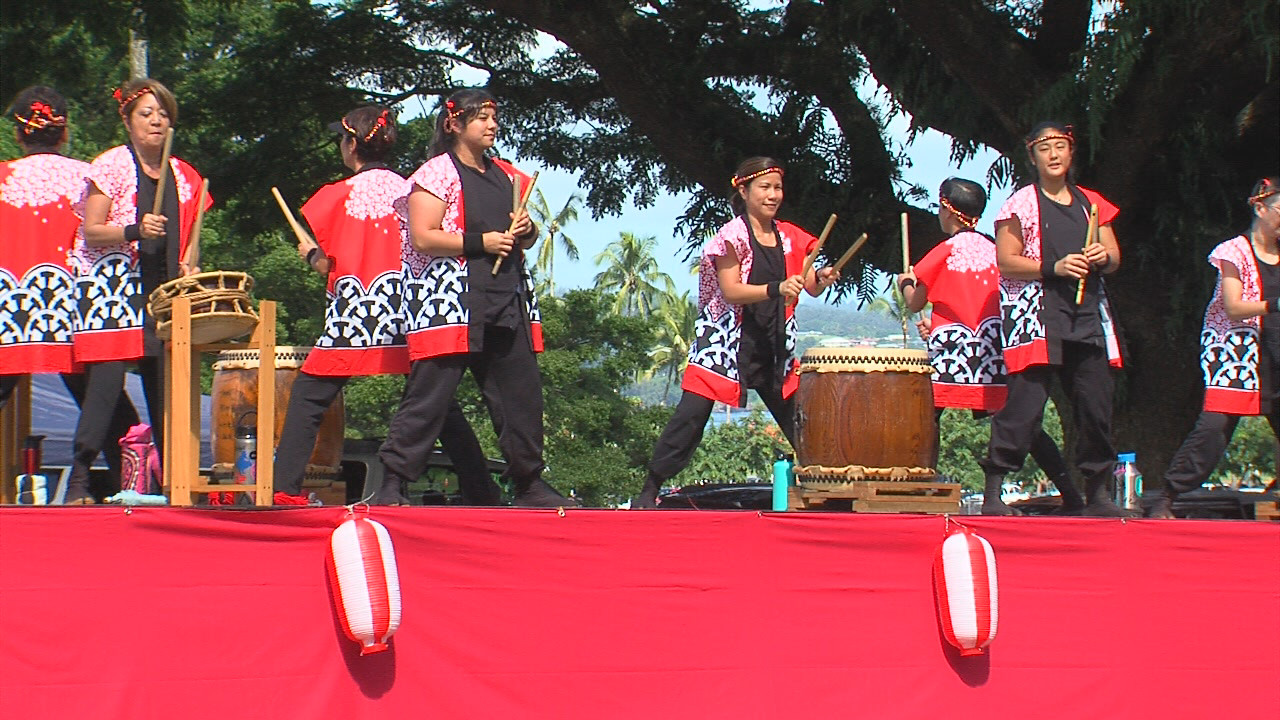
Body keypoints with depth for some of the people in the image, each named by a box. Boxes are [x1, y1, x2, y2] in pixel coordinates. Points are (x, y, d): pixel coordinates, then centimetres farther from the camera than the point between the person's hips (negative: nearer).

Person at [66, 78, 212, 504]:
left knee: (165, 383, -1)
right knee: (106, 379, -14)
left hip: (161, 291, 5)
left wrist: (186, 269, 5)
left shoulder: (182, 177, 14)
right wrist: (135, 231, -23)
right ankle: (78, 480, -11)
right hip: (109, 288, -5)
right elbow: (91, 233, -8)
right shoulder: (112, 166, -2)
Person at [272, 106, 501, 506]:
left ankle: (286, 489, -10)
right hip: (409, 309, 5)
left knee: (308, 396, 1)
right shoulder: (409, 191, 9)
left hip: (355, 316, -5)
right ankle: (482, 494, 8)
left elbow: (329, 265, -2)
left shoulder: (340, 195, -3)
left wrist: (310, 254, 18)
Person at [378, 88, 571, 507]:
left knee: (521, 393, 7)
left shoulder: (505, 176, 19)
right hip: (448, 304, -7)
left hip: (505, 301, 7)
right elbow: (422, 238, -11)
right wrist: (480, 242, -16)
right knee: (429, 395, -10)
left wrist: (526, 231, 5)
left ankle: (530, 485, 16)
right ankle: (393, 485, -7)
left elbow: (527, 239, 29)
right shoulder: (437, 174, -2)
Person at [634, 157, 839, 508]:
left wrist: (821, 279, -16)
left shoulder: (790, 238, 10)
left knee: (797, 414, 4)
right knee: (692, 413, -10)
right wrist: (775, 290, -28)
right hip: (727, 341, -5)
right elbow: (731, 291, -15)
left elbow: (810, 287, 8)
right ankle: (650, 490, -7)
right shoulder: (733, 236, -6)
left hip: (774, 344, 5)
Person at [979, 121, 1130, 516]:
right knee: (1025, 404, -12)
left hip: (1086, 313, 5)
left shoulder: (1090, 204, 17)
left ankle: (1097, 494, 14)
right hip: (1035, 313, -5)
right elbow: (1005, 262, -4)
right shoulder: (1022, 204, 3)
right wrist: (1054, 268, -15)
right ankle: (993, 493, -10)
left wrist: (1103, 258, -4)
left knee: (1096, 403, 3)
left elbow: (1114, 259, 20)